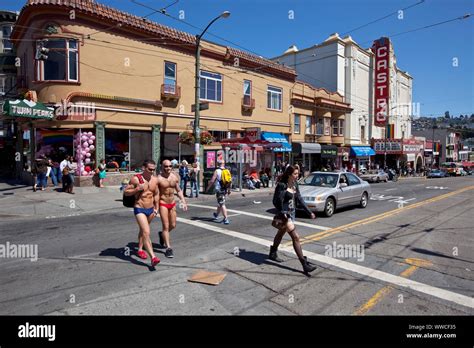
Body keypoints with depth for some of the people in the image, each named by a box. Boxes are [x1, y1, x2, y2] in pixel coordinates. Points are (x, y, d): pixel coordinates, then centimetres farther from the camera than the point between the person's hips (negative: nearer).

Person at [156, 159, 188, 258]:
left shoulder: (175, 177, 3)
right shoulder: (158, 179, -13)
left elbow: (179, 190, 12)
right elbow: (156, 194, -13)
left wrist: (183, 202, 5)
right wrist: (156, 208, -16)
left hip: (172, 203, 6)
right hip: (163, 204, -5)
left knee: (173, 225, 12)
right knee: (166, 226, -5)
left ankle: (162, 235, 42)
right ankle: (168, 248, 1)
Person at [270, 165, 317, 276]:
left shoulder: (295, 184, 4)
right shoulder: (282, 185, -20)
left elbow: (299, 199, 9)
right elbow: (277, 201, -20)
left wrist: (310, 212, 7)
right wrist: (283, 214, -24)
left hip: (292, 213, 9)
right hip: (284, 214, -9)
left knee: (280, 234, 23)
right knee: (296, 238, -11)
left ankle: (272, 254, 42)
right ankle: (305, 264, -8)